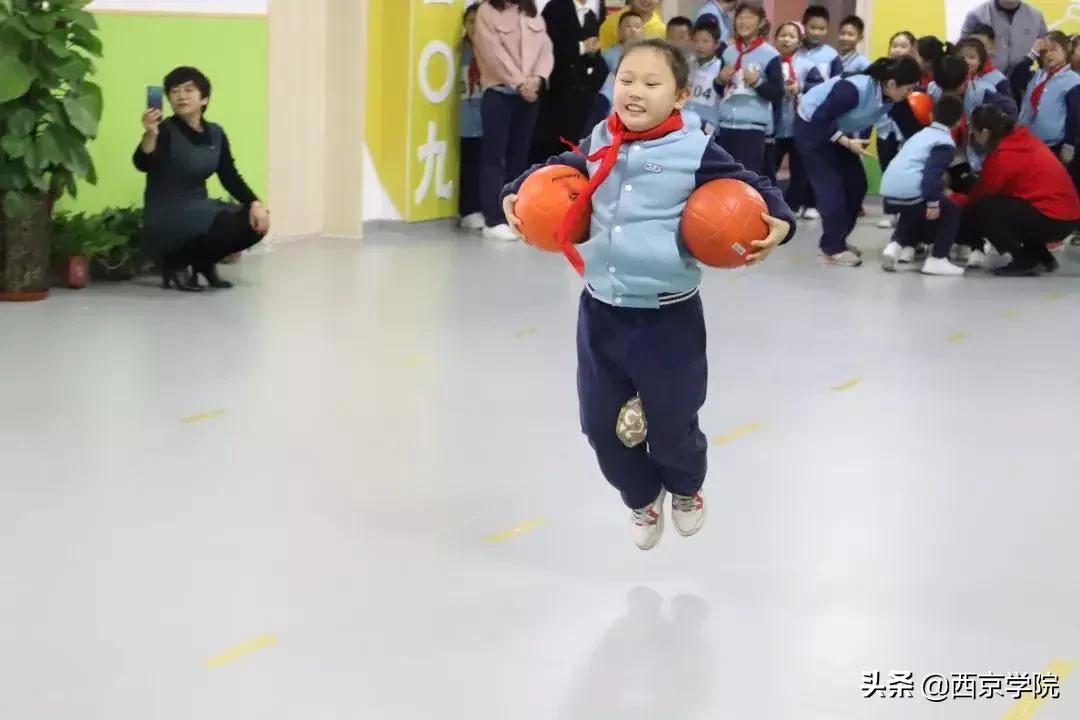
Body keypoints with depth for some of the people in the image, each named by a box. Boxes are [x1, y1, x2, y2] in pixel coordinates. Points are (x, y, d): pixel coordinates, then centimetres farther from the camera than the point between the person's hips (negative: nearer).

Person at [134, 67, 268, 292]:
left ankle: (204, 262, 11)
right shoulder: (165, 130, -14)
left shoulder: (216, 134, 6)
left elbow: (231, 178, 8)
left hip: (199, 210, 7)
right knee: (226, 222, -29)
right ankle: (175, 262, -6)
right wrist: (150, 135, -49)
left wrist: (255, 204, -9)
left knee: (255, 223, -10)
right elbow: (143, 164, -30)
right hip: (165, 218, -7)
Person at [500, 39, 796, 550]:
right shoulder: (598, 146, 2)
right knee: (601, 422, 14)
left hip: (667, 316, -4)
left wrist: (779, 223, -21)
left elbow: (751, 189, -4)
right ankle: (641, 498, 42)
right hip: (600, 311, 4)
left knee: (671, 423, 10)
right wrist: (516, 194, 7)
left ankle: (685, 488, 46)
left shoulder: (694, 152, -11)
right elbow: (555, 170, 20)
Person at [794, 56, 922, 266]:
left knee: (856, 184, 6)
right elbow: (820, 119, -31)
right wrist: (847, 142, -33)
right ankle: (833, 249, -2)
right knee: (831, 186, -11)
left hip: (838, 130, 8)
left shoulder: (894, 100, -13)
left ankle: (836, 241, 18)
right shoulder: (854, 89, -35)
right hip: (812, 127, -8)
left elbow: (909, 128, -6)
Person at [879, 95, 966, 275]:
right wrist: (933, 203, -15)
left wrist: (938, 187, 46)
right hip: (909, 191, -8)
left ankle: (895, 245, 13)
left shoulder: (922, 134, 24)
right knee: (951, 213, 9)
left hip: (890, 188, 8)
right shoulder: (945, 143, -2)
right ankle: (936, 260, 5)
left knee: (913, 212, 35)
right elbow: (932, 172, -15)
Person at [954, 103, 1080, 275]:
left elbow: (980, 196, -2)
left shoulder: (1003, 156, -13)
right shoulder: (1023, 139, 11)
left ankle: (1027, 260, -4)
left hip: (1052, 219, -9)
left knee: (976, 211, -9)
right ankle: (1042, 257, 18)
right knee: (996, 205, 23)